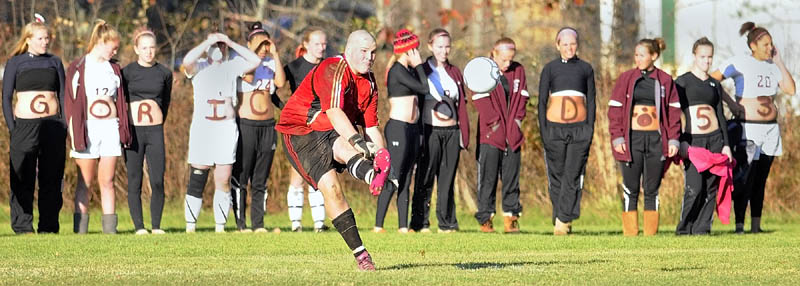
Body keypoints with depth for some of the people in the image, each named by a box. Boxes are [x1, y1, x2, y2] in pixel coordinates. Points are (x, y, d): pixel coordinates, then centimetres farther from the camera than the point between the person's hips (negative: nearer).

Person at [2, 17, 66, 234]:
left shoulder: (54, 62, 11)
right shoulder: (15, 63, 4)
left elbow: (63, 95, 13)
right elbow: (6, 97, 3)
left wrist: (65, 126, 3)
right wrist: (12, 128, -6)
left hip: (53, 124, 2)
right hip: (25, 124, -2)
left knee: (51, 179, 3)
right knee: (23, 179, -4)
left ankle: (49, 228, 8)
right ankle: (22, 227, -1)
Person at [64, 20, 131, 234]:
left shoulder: (114, 68, 14)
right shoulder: (77, 68, 1)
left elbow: (121, 100, 16)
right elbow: (70, 102, -1)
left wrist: (124, 129, 9)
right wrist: (74, 134, -7)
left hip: (110, 127, 3)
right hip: (88, 127, -3)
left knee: (107, 182, 2)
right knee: (85, 182, 0)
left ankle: (110, 228, 1)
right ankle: (80, 229, 1)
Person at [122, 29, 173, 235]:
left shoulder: (164, 73, 8)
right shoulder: (127, 72, 1)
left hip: (155, 131, 2)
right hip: (133, 131, -1)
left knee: (158, 181, -5)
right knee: (134, 182, -1)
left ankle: (156, 226, 3)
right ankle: (139, 226, 2)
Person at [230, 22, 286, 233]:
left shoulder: (271, 63, 12)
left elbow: (280, 82, -6)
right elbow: (248, 76, -19)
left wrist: (275, 55, -4)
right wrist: (253, 52, -11)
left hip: (268, 125, 4)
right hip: (245, 124, -4)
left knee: (261, 180, 5)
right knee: (240, 177, -5)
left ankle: (258, 223, 7)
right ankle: (241, 223, -2)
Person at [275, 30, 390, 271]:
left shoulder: (369, 83, 9)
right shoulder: (333, 70, -18)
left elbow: (370, 127, 11)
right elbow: (334, 112, -31)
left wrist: (382, 154, -8)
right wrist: (357, 141, -42)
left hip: (332, 134, 6)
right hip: (300, 132, -6)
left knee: (343, 148, -32)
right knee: (330, 186, -23)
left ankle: (374, 176, -67)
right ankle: (359, 253, -25)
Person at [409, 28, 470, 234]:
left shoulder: (455, 73, 16)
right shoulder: (422, 71, 2)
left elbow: (461, 105, 17)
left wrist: (464, 134, 10)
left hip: (452, 131, 4)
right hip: (430, 130, -4)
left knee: (448, 178, 5)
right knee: (425, 178, -5)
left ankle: (447, 222, 9)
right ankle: (420, 222, -3)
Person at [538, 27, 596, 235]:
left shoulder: (585, 69, 8)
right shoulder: (550, 68, 6)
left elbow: (591, 100, 9)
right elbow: (542, 100, 6)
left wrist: (590, 128, -1)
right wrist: (543, 130, -3)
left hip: (579, 128, 0)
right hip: (554, 128, 0)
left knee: (573, 175, -10)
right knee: (557, 175, 1)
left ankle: (562, 221, -13)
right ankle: (564, 221, 8)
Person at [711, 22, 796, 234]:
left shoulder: (772, 66, 11)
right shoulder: (739, 64, -5)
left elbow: (790, 89, 2)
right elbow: (711, 81, -7)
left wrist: (779, 61, 1)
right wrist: (730, 103, -12)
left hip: (770, 129, 6)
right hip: (747, 128, -6)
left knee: (761, 179, 8)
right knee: (745, 178, -10)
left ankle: (756, 225, 11)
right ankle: (739, 225, -7)